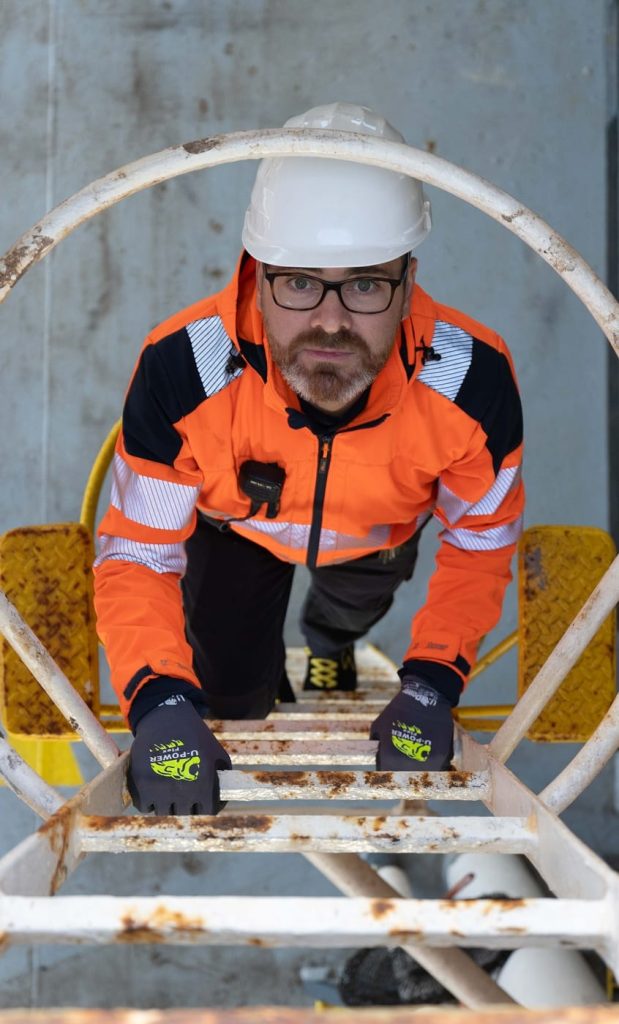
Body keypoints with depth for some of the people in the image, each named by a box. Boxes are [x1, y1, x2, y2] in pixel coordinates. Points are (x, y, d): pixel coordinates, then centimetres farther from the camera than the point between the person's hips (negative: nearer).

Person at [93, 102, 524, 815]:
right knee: (231, 692, 5)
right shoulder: (182, 370, -45)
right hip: (238, 520, -1)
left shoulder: (470, 380, -41)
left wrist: (431, 684, -32)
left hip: (380, 531, 1)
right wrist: (161, 700, -49)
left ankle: (329, 639, 62)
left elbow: (480, 542, -22)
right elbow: (136, 554, -34)